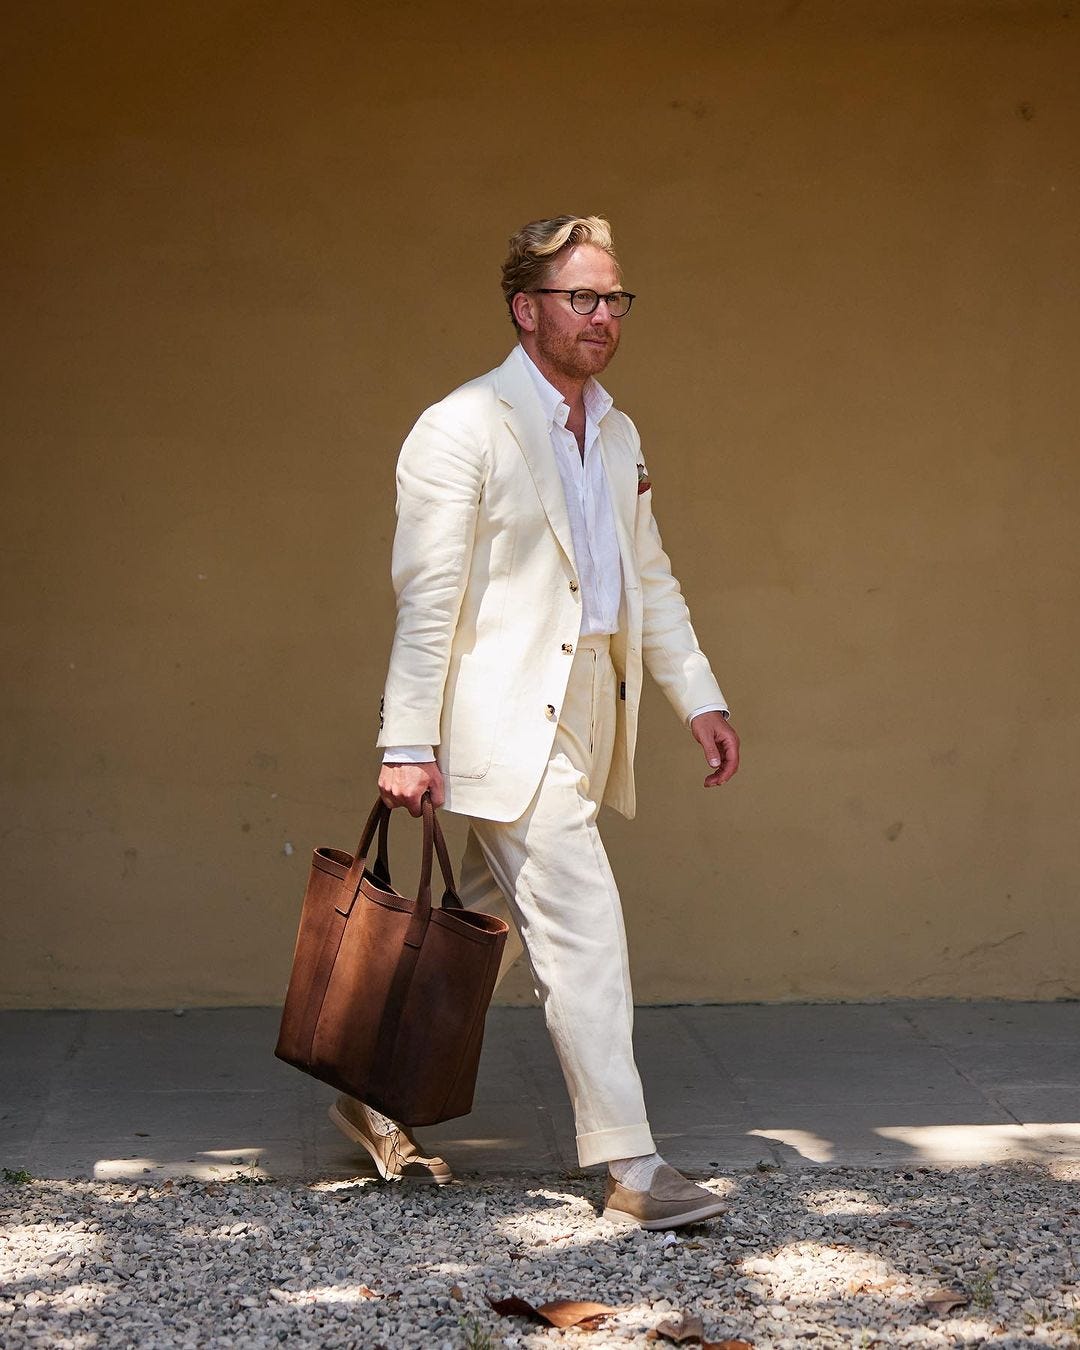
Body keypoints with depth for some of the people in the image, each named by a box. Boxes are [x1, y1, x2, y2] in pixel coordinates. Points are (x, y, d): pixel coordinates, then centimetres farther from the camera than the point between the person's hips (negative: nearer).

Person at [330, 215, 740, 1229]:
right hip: (505, 716, -8)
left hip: (583, 715, 8)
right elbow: (425, 596, -12)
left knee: (491, 920, 14)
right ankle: (629, 1166, -5)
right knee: (582, 926, -10)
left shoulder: (617, 437, 16)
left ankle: (379, 1098, 29)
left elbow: (650, 579, 22)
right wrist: (407, 742, -15)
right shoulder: (462, 430, -9)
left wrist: (700, 698, 15)